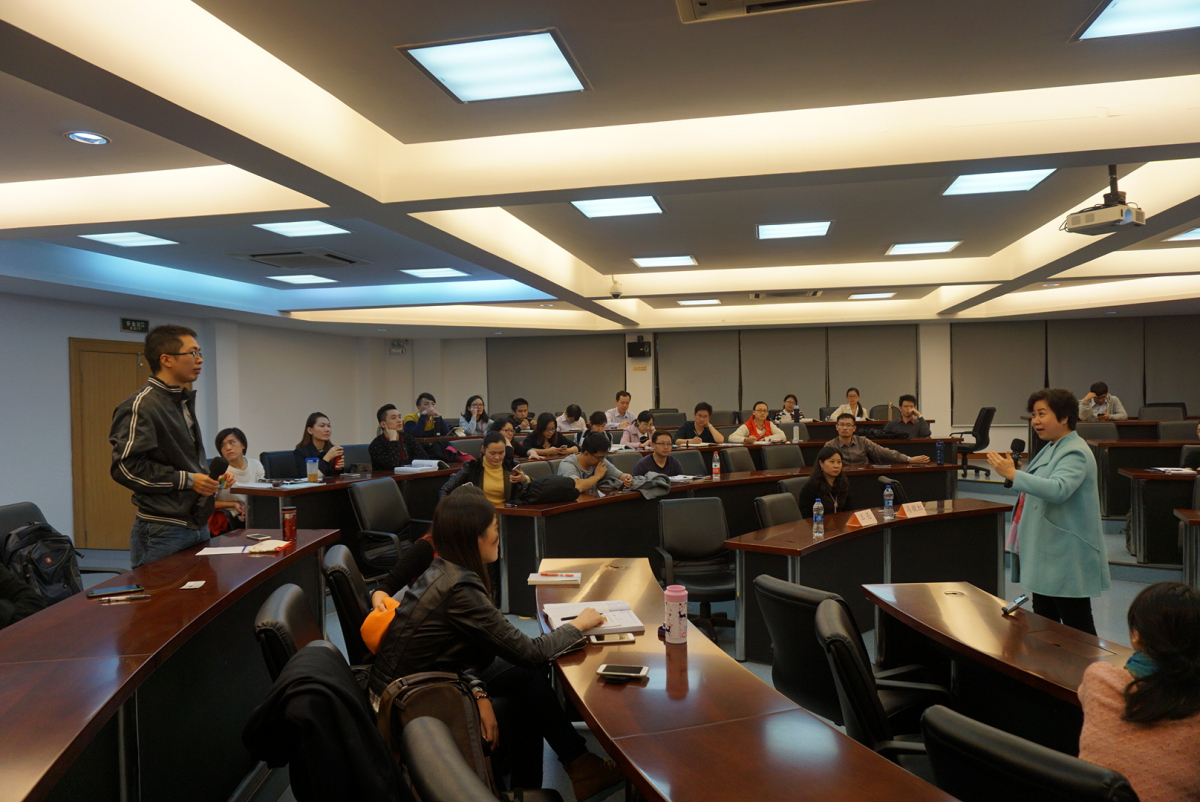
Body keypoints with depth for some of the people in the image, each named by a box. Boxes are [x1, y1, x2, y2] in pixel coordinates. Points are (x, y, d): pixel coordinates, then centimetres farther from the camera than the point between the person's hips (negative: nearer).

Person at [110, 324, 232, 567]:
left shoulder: (184, 402, 17)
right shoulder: (140, 406, -13)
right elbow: (126, 467, -21)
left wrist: (211, 476, 10)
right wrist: (186, 480, -19)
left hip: (198, 526, 9)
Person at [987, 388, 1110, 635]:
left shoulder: (1075, 453, -17)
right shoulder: (1051, 448, 13)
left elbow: (1058, 489, -34)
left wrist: (1014, 474, -41)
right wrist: (1013, 471, 7)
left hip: (1067, 557, -10)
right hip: (1046, 553, 10)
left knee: (1077, 624, -2)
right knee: (1043, 623, 17)